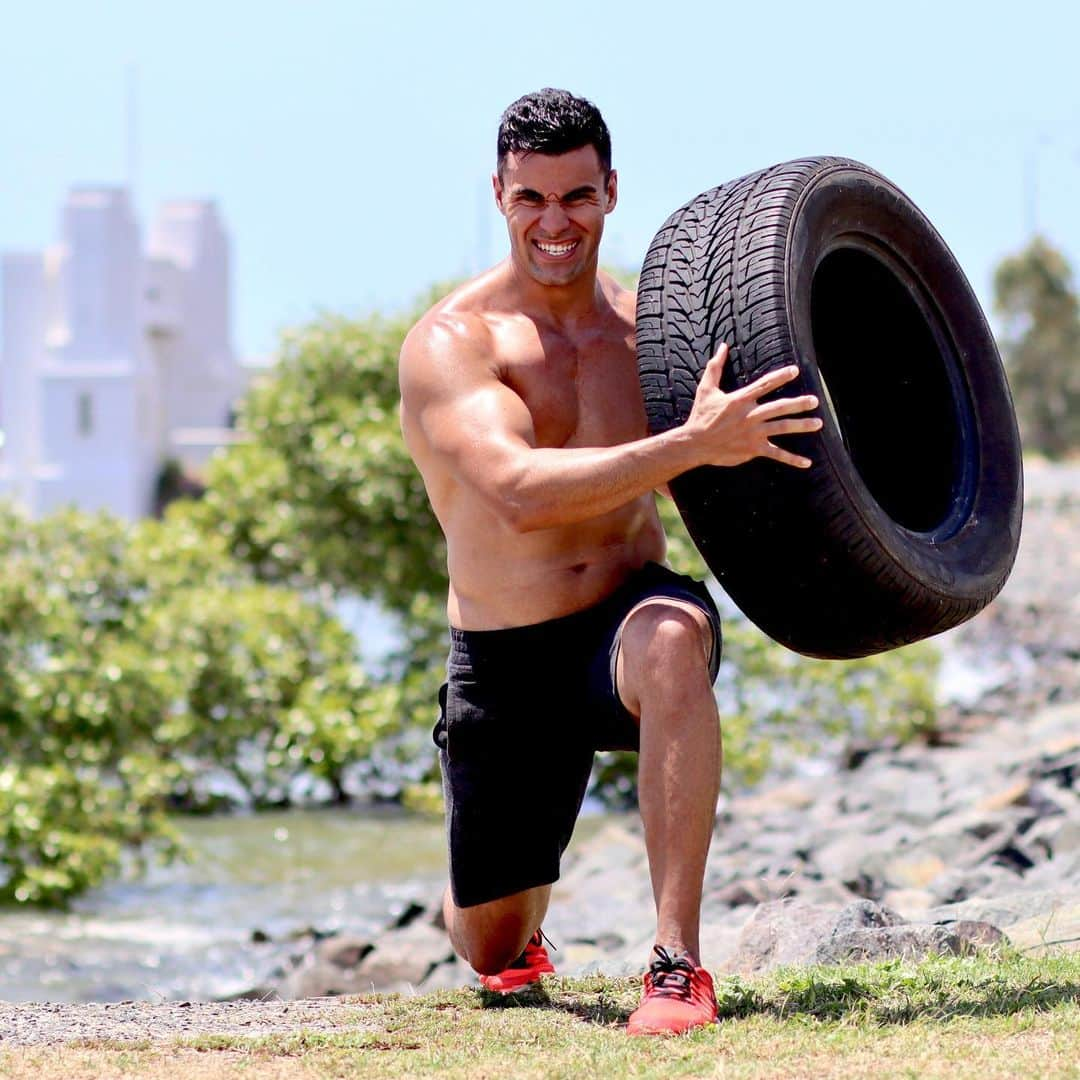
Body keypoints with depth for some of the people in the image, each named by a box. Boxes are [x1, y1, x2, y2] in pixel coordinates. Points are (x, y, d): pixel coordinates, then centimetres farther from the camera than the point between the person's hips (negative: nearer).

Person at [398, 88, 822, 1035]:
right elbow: (519, 493, -31)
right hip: (505, 666, -1)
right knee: (492, 951, 11)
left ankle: (678, 966, -36)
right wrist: (692, 445, -41)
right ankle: (525, 935, 53)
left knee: (671, 637, -38)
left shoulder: (650, 328, 0)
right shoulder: (451, 345, -13)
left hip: (624, 622, 1)